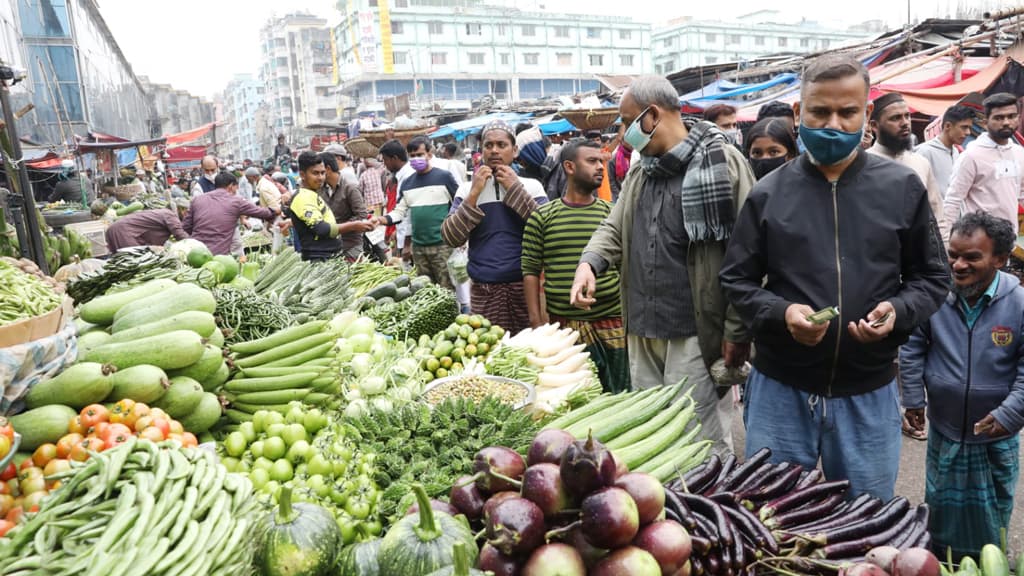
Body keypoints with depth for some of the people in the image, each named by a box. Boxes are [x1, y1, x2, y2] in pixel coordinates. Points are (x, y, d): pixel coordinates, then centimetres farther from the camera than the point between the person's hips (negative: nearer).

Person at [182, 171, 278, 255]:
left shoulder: (197, 199, 11)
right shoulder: (236, 201, 2)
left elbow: (185, 227, 14)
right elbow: (261, 212, 15)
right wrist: (275, 212, 35)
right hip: (219, 255, -4)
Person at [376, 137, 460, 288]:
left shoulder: (444, 177, -3)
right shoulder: (406, 183, 11)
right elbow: (400, 211, 11)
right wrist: (384, 219, -9)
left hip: (442, 244, -5)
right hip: (418, 247, 5)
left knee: (447, 289, -4)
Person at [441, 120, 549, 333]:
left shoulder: (531, 186, 4)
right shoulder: (467, 189, 6)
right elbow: (451, 238, -3)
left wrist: (515, 188, -10)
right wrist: (474, 193, -9)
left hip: (525, 285, 0)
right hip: (484, 291, 1)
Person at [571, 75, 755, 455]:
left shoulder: (722, 163, -7)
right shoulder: (639, 172, 15)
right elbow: (614, 229, 18)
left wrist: (737, 331, -13)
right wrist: (590, 262, -5)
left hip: (696, 336, -7)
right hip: (642, 332, 7)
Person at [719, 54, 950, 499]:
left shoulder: (902, 188, 0)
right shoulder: (769, 193, -2)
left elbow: (932, 277, 7)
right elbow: (737, 280, 2)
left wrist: (898, 310, -14)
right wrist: (781, 312, -17)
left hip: (869, 395, 1)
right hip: (781, 390, 0)